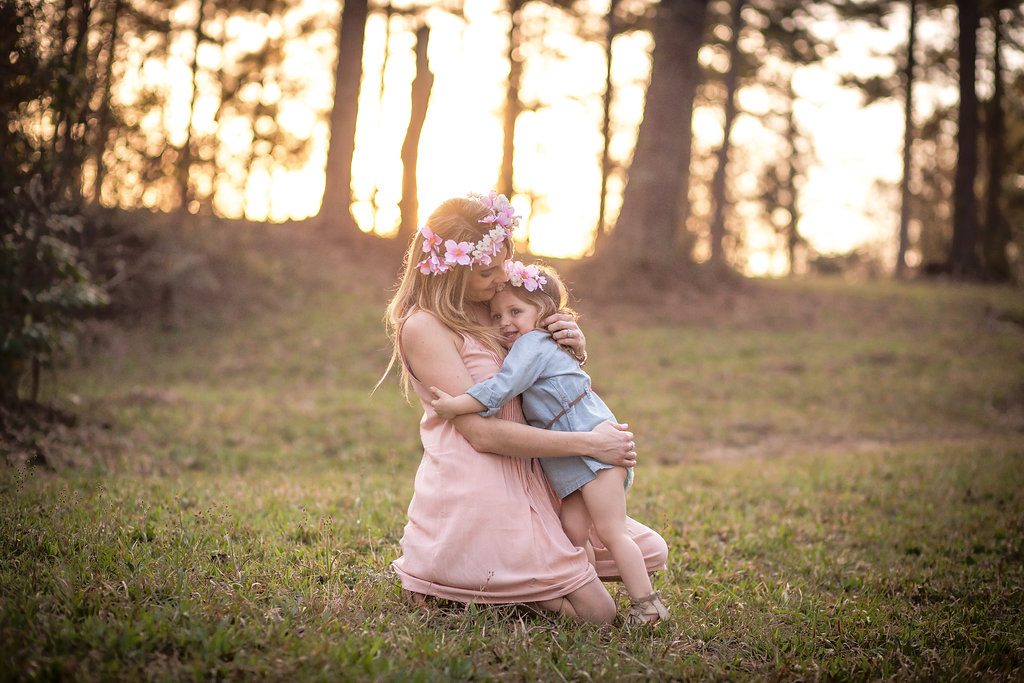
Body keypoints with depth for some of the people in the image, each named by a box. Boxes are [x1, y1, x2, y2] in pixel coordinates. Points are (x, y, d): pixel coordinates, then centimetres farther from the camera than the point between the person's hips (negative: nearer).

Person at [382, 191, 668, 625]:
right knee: (596, 613, -8)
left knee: (650, 552, 10)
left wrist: (575, 350, -6)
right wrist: (588, 444, -20)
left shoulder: (490, 308, 9)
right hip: (472, 490, -9)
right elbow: (482, 432, -21)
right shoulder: (424, 326, -16)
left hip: (524, 479, 9)